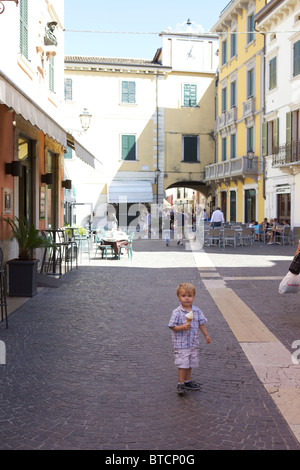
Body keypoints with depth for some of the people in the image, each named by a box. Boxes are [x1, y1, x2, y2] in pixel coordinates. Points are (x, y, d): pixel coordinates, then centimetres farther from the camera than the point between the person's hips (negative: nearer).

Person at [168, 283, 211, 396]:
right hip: (181, 344, -5)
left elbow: (201, 324, 12)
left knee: (190, 364, 15)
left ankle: (187, 381, 30)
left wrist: (206, 335, 15)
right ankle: (181, 384, 9)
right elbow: (172, 326, -14)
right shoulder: (177, 312, -14)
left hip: (193, 343, 5)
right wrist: (183, 327, -28)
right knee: (183, 364, -3)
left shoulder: (197, 311, 0)